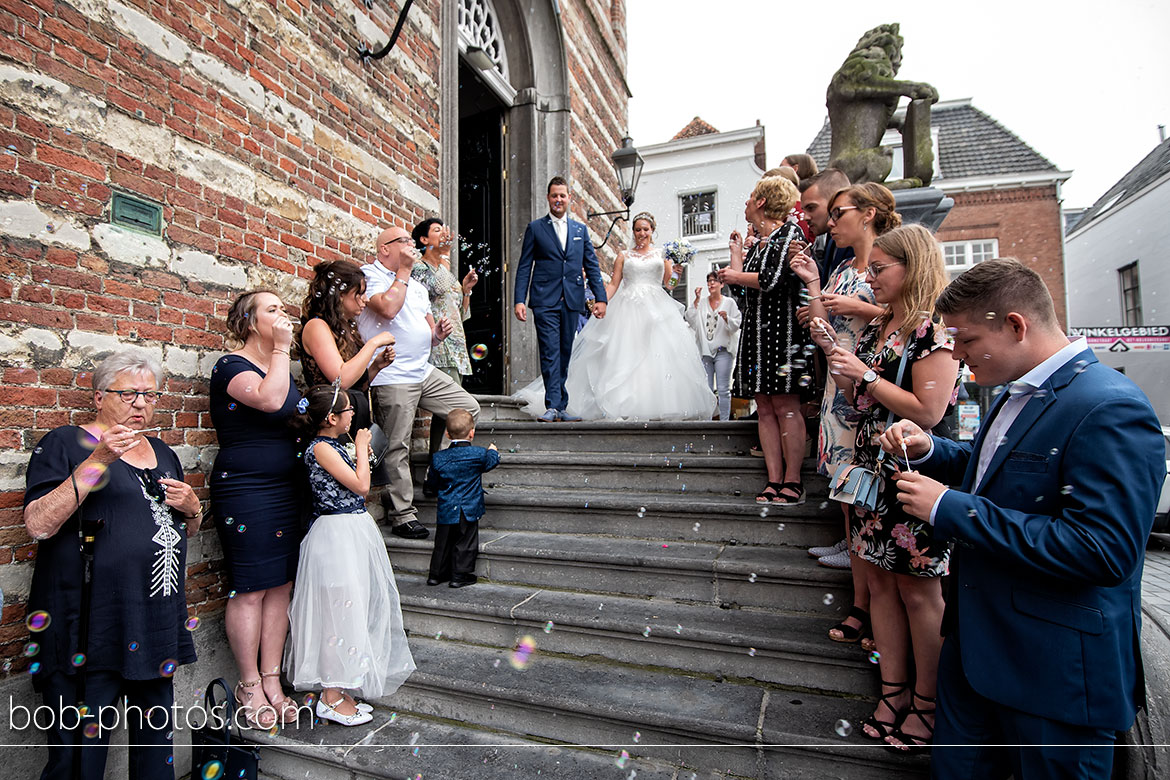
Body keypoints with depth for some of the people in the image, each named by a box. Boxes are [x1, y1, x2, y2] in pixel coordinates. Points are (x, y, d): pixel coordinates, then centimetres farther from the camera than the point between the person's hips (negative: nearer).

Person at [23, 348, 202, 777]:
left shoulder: (163, 453, 14)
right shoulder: (66, 444, -3)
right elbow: (38, 524, -16)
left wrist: (192, 508, 1)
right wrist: (98, 461, -23)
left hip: (159, 624, 6)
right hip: (91, 627, -5)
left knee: (156, 741, 17)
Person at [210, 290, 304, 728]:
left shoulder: (281, 368, 16)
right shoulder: (231, 367, -8)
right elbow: (269, 399, -28)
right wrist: (281, 348, -19)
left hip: (286, 490, 8)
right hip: (244, 490, -7)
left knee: (280, 585, 10)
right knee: (250, 589, 1)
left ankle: (272, 682, 21)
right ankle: (249, 686, 17)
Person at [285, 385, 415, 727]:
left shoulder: (333, 446, 12)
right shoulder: (320, 448, -16)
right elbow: (361, 485, -18)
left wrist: (360, 455, 12)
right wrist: (361, 449, -7)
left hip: (354, 531, 10)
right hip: (337, 534, -10)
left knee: (352, 610, 15)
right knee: (339, 610, -1)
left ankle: (340, 692, 28)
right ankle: (332, 698, 12)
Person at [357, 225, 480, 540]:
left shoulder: (417, 286, 22)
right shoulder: (370, 275, -3)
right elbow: (388, 308, -23)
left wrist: (438, 333, 1)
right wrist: (403, 270, -11)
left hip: (425, 372, 8)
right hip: (392, 377, -8)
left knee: (469, 409, 7)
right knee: (397, 448, -4)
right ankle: (402, 515, 7)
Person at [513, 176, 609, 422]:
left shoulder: (581, 230, 16)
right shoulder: (535, 228, 8)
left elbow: (592, 266, 14)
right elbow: (524, 266, 4)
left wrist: (600, 297, 4)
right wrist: (520, 300, -6)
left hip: (572, 301, 3)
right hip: (545, 300, -3)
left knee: (564, 354, 7)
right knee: (550, 353, -9)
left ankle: (560, 407, 13)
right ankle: (553, 406, -8)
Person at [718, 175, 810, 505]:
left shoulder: (790, 233, -3)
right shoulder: (759, 242, 22)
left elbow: (774, 281, -16)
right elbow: (741, 286, 17)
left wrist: (736, 276, -1)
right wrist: (737, 250, 25)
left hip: (782, 329, -8)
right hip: (756, 330, 8)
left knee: (785, 406, -8)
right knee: (765, 408, 3)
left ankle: (793, 482, -3)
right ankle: (774, 481, 5)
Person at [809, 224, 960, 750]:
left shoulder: (934, 330, -12)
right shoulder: (876, 328, 12)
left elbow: (928, 412, -19)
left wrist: (865, 374, -16)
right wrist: (832, 352, 4)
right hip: (872, 469, 8)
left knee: (917, 590, 6)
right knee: (879, 580, 12)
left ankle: (926, 702, 25)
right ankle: (892, 692, 27)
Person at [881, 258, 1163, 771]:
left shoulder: (1111, 410, -23)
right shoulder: (1019, 393, 6)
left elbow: (1103, 552, -30)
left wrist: (949, 508, -27)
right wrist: (929, 450, 0)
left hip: (1057, 669, -8)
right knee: (956, 767, 22)